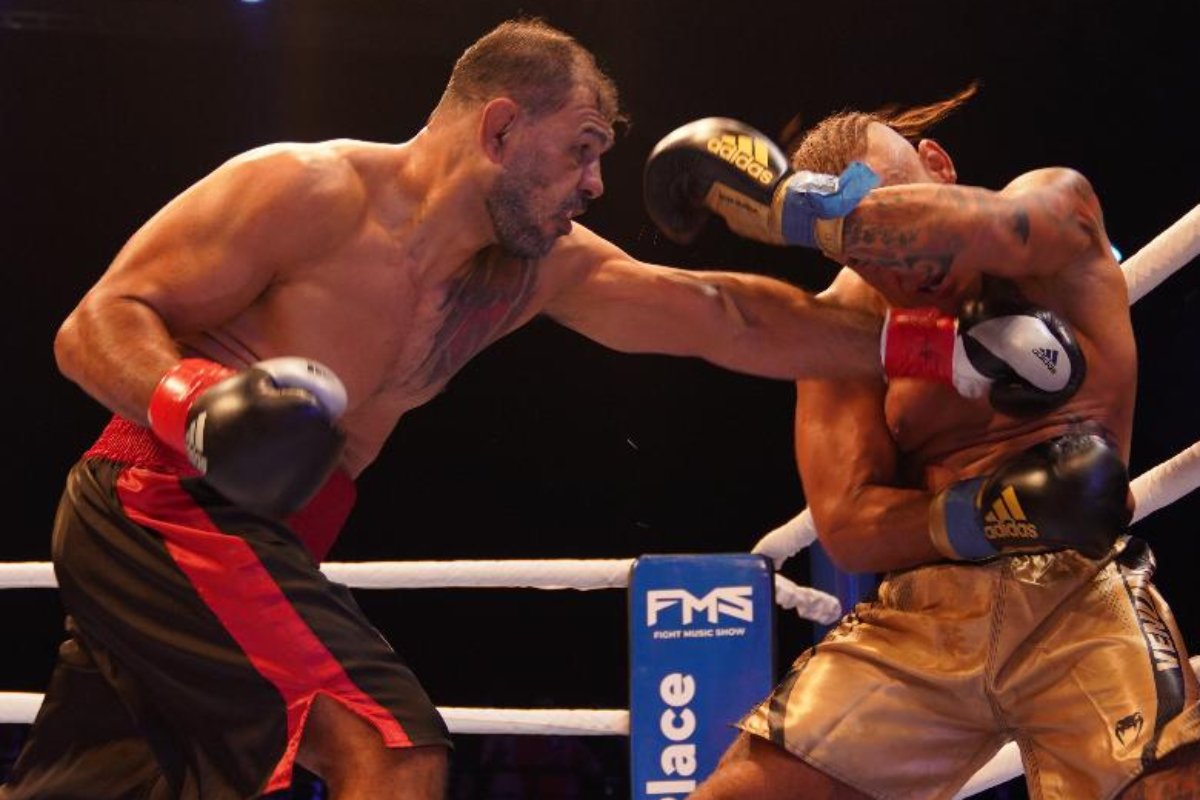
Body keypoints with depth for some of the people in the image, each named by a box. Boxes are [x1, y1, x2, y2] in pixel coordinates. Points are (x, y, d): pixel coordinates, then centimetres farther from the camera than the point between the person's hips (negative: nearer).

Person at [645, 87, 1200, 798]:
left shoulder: (1058, 203, 0)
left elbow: (977, 229, -26)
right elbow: (846, 527, 0)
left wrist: (773, 204, -22)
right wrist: (987, 516, -18)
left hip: (1079, 602, -3)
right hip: (915, 622, 3)